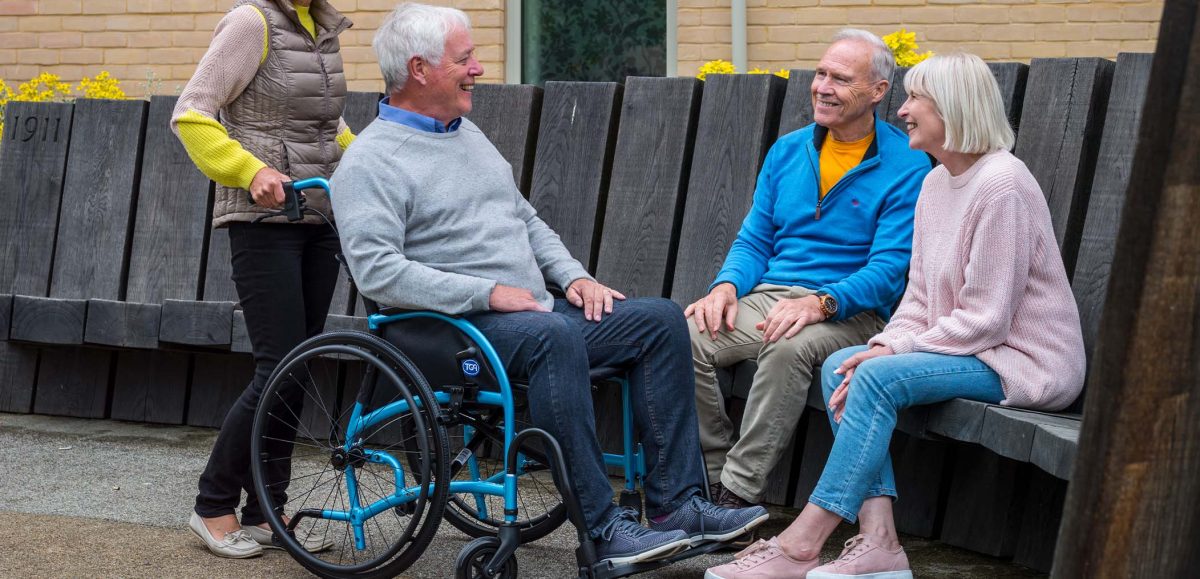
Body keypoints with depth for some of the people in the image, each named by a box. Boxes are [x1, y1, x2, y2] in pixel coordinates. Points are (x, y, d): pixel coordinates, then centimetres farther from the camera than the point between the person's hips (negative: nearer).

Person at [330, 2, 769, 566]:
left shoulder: (466, 133, 20)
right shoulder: (370, 161, -7)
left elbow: (526, 219, 26)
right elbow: (377, 271, -19)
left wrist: (574, 276, 8)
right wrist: (489, 293, -21)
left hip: (533, 313, 9)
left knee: (659, 320, -7)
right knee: (552, 335, -37)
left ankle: (676, 503, -9)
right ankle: (604, 531, -34)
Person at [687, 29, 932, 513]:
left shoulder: (906, 167, -3)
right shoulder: (788, 151, 15)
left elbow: (888, 269, -11)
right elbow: (754, 240, 16)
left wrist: (822, 302, -29)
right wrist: (727, 285, -8)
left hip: (849, 311, -5)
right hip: (767, 296, 5)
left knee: (790, 346, -38)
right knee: (685, 337, -24)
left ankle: (739, 494, -28)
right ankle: (715, 478, -12)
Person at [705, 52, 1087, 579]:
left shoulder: (1001, 186, -18)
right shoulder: (936, 183, 12)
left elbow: (984, 320, -20)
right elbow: (920, 295, 13)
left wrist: (892, 353, -17)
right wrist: (886, 345, -6)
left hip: (1027, 362, -9)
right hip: (975, 349, 9)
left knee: (878, 378, -26)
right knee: (840, 366, -6)